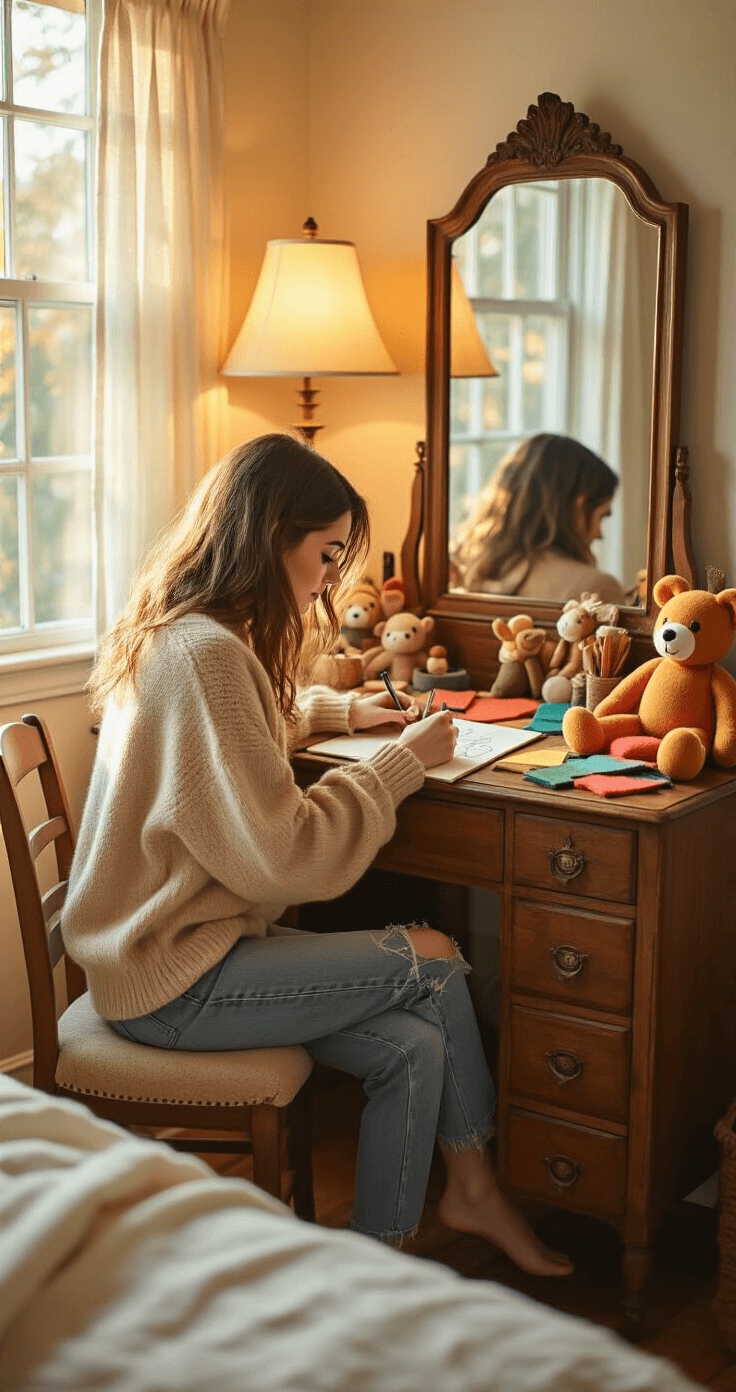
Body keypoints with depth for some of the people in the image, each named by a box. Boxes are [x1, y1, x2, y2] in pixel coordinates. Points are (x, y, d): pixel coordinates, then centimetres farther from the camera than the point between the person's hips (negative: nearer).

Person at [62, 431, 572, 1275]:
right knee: (434, 960, -6)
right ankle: (472, 1189, 13)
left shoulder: (178, 636, 9)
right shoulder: (204, 655, -23)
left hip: (179, 944, 9)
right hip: (169, 983, -9)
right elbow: (286, 853, -24)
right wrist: (403, 763, -12)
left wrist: (343, 711, 16)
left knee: (413, 1047, -3)